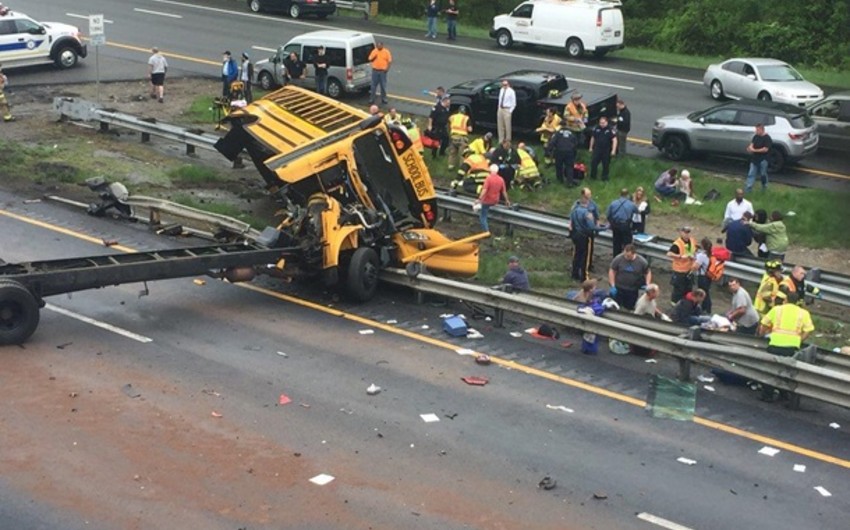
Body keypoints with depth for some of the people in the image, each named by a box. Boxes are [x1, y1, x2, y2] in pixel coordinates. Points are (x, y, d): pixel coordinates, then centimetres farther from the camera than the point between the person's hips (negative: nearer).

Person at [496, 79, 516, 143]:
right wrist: (499, 108, 13)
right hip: (500, 109, 6)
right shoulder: (501, 90, 7)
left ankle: (507, 140, 9)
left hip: (507, 110, -6)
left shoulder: (511, 91, -11)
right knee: (500, 126, 11)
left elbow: (514, 103, -8)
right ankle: (501, 140, 22)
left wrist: (510, 111, -10)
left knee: (507, 126, -2)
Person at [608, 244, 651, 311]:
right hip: (618, 288, -1)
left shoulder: (642, 261, -12)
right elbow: (612, 271, -7)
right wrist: (612, 286, -10)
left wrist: (647, 285, -11)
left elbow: (648, 273, 2)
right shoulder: (618, 259, -16)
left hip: (633, 290, 1)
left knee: (629, 307, 10)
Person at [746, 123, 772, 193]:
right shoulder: (756, 136, 5)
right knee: (751, 173, 3)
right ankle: (749, 187, 4)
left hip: (763, 159, -6)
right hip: (755, 158, 6)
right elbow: (752, 143, 12)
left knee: (762, 174, 9)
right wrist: (750, 147, -13)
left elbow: (765, 149, -21)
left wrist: (755, 150, -21)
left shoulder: (767, 138, -16)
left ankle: (764, 186, 30)